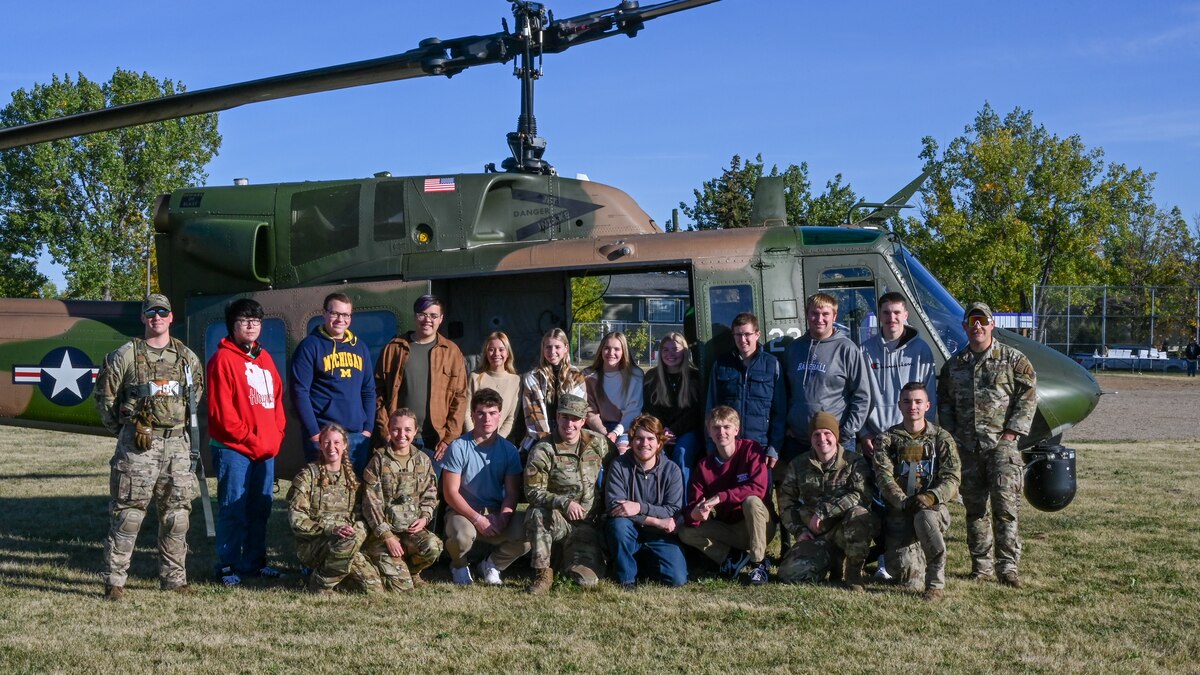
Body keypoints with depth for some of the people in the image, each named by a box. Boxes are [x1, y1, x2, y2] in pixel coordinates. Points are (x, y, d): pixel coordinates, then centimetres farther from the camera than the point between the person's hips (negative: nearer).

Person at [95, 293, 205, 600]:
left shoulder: (187, 357, 10)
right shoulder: (125, 355, -1)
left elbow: (197, 390, 24)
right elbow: (104, 394, 4)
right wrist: (122, 429, 5)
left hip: (177, 443, 4)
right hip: (138, 445, -4)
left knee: (176, 514, 8)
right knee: (128, 513, -6)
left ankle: (174, 578, 18)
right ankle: (114, 581, 0)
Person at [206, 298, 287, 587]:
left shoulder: (265, 359, 16)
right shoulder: (223, 359, -6)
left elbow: (277, 400, 18)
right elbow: (221, 411, -11)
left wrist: (276, 437, 5)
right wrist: (250, 440, -11)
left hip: (266, 449, 7)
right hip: (233, 448, -7)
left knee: (260, 509, 11)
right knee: (233, 509, -4)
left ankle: (255, 562, 20)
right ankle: (228, 566, 3)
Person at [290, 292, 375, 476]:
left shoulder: (360, 347, 14)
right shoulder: (310, 346, -2)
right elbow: (300, 392, -8)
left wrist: (368, 429, 6)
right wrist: (314, 433, -13)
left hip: (358, 435, 5)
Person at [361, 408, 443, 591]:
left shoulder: (423, 460, 9)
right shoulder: (379, 460, -3)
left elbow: (430, 495, 14)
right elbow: (371, 502, -7)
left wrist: (425, 517, -8)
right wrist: (387, 536, -13)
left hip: (412, 529, 4)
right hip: (382, 531, -3)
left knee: (433, 546, -31)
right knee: (400, 585, -18)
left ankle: (411, 570, 3)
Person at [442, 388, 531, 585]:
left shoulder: (508, 450, 2)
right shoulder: (458, 447, -8)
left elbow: (512, 493, 0)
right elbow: (450, 493, -11)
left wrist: (501, 519, -19)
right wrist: (477, 519, -21)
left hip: (497, 514, 3)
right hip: (463, 512, -3)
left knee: (527, 535, -25)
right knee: (462, 536, -37)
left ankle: (492, 564, 8)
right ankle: (460, 566, 3)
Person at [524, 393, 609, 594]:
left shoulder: (597, 443, 1)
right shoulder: (543, 451, -11)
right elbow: (533, 492, -15)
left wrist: (606, 507, 8)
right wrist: (565, 503, -28)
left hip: (586, 524, 2)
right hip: (557, 519, -2)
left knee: (588, 579, -14)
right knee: (537, 515, -38)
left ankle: (571, 557, 22)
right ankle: (542, 574, -22)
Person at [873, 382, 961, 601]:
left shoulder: (942, 439, 5)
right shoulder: (888, 439, 6)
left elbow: (952, 479, -6)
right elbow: (884, 478, -7)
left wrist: (931, 497, -27)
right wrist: (904, 501, -25)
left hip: (933, 507, -1)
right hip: (898, 511, 1)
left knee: (925, 518, -39)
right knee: (903, 573, -17)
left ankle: (936, 582, -21)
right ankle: (918, 560, 23)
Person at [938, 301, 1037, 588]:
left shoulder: (1013, 360, 2)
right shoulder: (954, 364, 13)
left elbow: (1028, 398, -2)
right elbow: (944, 401, 17)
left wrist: (1011, 433, -10)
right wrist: (951, 435, 6)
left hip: (1001, 444, -4)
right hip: (966, 447, 4)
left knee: (1005, 504, -11)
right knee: (974, 508, 7)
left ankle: (1008, 566, -7)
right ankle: (981, 565, 17)